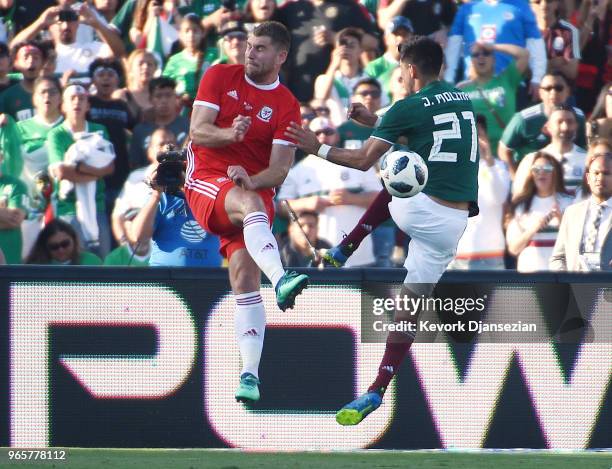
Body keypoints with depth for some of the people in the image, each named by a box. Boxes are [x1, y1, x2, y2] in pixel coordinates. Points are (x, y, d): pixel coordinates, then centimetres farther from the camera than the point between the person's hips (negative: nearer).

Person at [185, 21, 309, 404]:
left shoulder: (287, 106, 3)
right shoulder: (220, 77, 5)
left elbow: (279, 171, -2)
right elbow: (197, 131, -4)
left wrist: (251, 180, -23)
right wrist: (229, 134, -24)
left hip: (253, 186, 2)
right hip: (207, 181, -2)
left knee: (245, 278, -12)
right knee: (250, 204, -35)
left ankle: (250, 374, -13)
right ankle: (281, 280, -62)